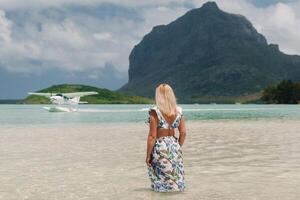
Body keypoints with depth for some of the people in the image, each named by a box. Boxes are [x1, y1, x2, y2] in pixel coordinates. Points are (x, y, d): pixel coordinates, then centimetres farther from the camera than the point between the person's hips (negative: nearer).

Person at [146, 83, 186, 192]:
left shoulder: (155, 112, -11)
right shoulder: (178, 111, 3)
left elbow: (152, 135, -13)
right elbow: (183, 133, 4)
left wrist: (148, 155, -6)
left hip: (160, 147, -5)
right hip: (174, 145, 5)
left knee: (162, 179, 5)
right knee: (176, 176, 14)